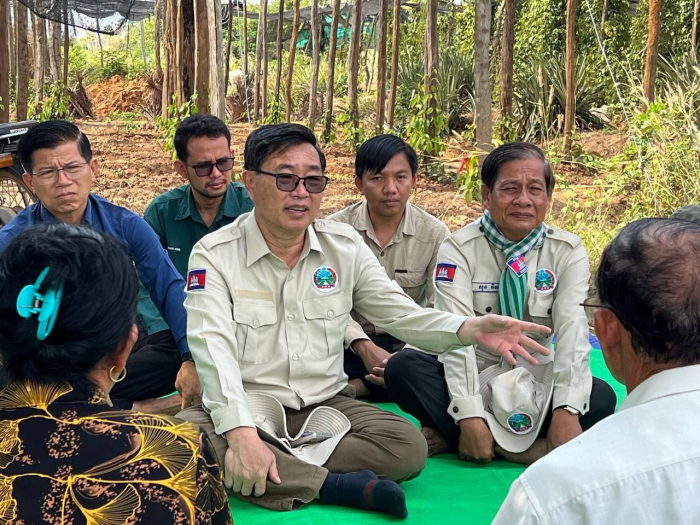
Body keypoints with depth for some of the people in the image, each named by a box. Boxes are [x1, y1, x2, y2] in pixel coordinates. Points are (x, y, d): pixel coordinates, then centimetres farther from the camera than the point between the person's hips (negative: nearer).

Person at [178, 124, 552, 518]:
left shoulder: (345, 245, 2)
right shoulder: (214, 255, -10)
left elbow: (401, 314, 1)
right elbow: (215, 349, -22)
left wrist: (470, 329, -20)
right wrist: (242, 434, -38)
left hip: (326, 405, 3)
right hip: (246, 410, -2)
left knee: (408, 446, -21)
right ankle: (336, 484, -26)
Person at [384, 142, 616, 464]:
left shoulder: (568, 252, -2)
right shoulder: (459, 249, -8)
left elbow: (572, 329, -14)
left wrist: (567, 412, -29)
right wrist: (470, 417, -30)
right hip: (472, 379, -1)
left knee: (600, 398, -27)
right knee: (402, 367, -28)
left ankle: (447, 436, -25)